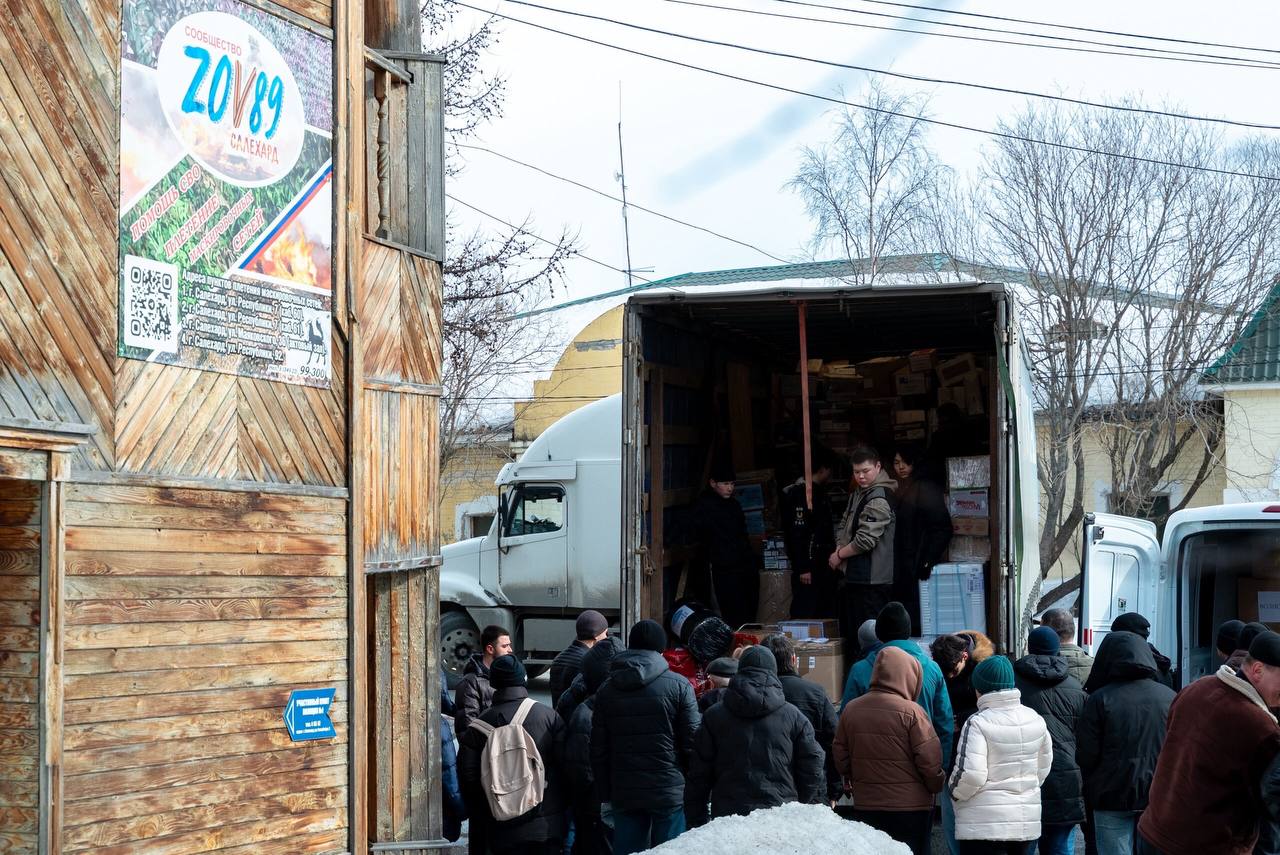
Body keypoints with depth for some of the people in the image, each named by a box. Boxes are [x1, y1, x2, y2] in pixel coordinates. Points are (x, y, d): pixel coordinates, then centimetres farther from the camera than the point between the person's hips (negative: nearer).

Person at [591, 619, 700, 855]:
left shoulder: (606, 690, 5)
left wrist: (605, 794, 12)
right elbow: (693, 743, -7)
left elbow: (598, 749, 6)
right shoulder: (679, 686, -7)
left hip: (624, 794, 3)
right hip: (670, 792, -3)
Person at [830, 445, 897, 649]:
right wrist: (840, 548, 0)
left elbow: (866, 540, -20)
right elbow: (843, 526, 20)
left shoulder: (879, 499, -16)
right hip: (853, 576, 10)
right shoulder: (857, 494, 15)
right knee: (849, 632, 15)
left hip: (871, 581, -10)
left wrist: (839, 555, -7)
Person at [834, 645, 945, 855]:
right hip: (910, 807, -5)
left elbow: (841, 757, 7)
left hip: (864, 806, 5)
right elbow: (930, 759, -13)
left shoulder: (851, 710, 1)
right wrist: (936, 787, 5)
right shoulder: (911, 712, -14)